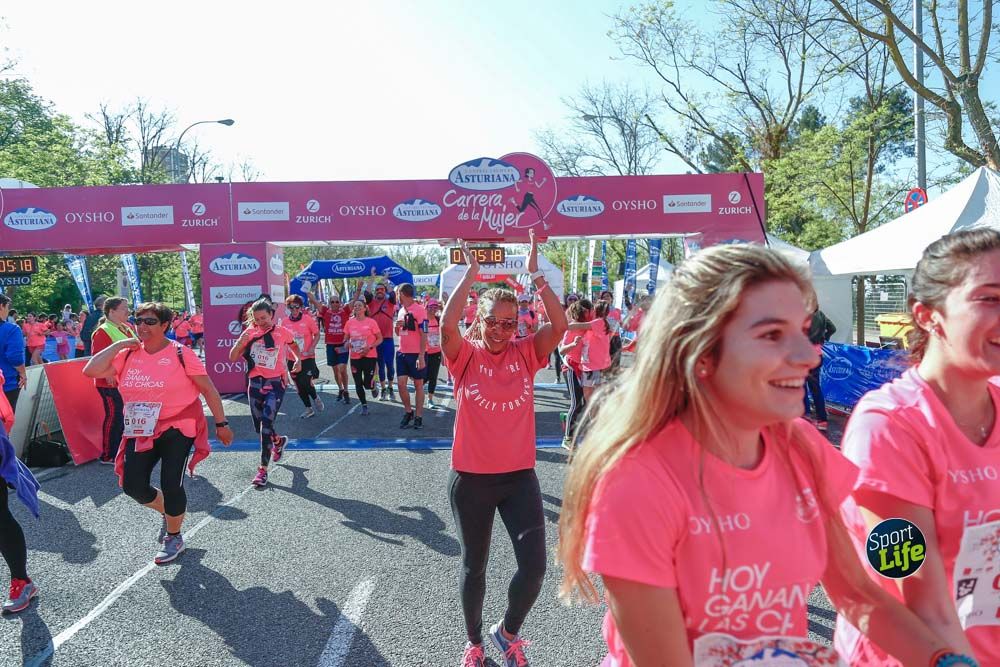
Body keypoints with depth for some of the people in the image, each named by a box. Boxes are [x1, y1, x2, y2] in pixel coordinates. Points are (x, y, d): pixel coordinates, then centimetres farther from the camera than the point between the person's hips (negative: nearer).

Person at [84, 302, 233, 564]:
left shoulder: (180, 353, -9)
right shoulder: (127, 355, 3)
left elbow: (208, 389, -5)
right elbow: (90, 371, -6)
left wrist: (221, 424, -4)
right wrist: (119, 344, -6)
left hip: (177, 428, -4)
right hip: (141, 432, 5)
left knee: (171, 484, -3)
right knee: (133, 485, 1)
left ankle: (174, 537, 23)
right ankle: (167, 511, 34)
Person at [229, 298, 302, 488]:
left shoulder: (282, 332, -2)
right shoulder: (250, 333, 2)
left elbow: (294, 346, 19)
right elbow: (233, 357, 0)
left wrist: (298, 360, 0)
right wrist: (242, 340, -16)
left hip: (275, 382, -4)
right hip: (255, 382, 4)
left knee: (266, 423, -17)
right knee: (259, 426, 14)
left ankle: (263, 469, -10)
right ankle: (279, 441, 47)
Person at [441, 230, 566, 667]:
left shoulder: (526, 354, -1)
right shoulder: (466, 355, -6)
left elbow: (559, 326, -17)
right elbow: (447, 326, -27)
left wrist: (536, 275, -20)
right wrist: (469, 276, -26)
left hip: (519, 476, 2)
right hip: (471, 478, -1)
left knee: (534, 566, -3)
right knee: (474, 565, 15)